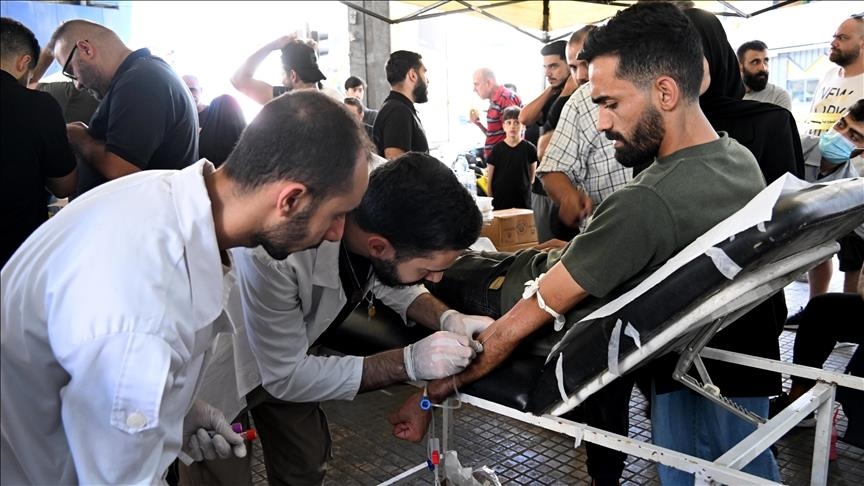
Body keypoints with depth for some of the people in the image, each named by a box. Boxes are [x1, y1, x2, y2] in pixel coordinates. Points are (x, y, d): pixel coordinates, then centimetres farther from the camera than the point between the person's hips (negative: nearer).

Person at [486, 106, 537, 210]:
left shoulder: (529, 149, 1)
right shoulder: (497, 149, 1)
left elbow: (532, 177, 12)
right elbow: (489, 179, 3)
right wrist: (489, 200, 1)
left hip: (523, 201, 1)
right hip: (499, 202, 0)